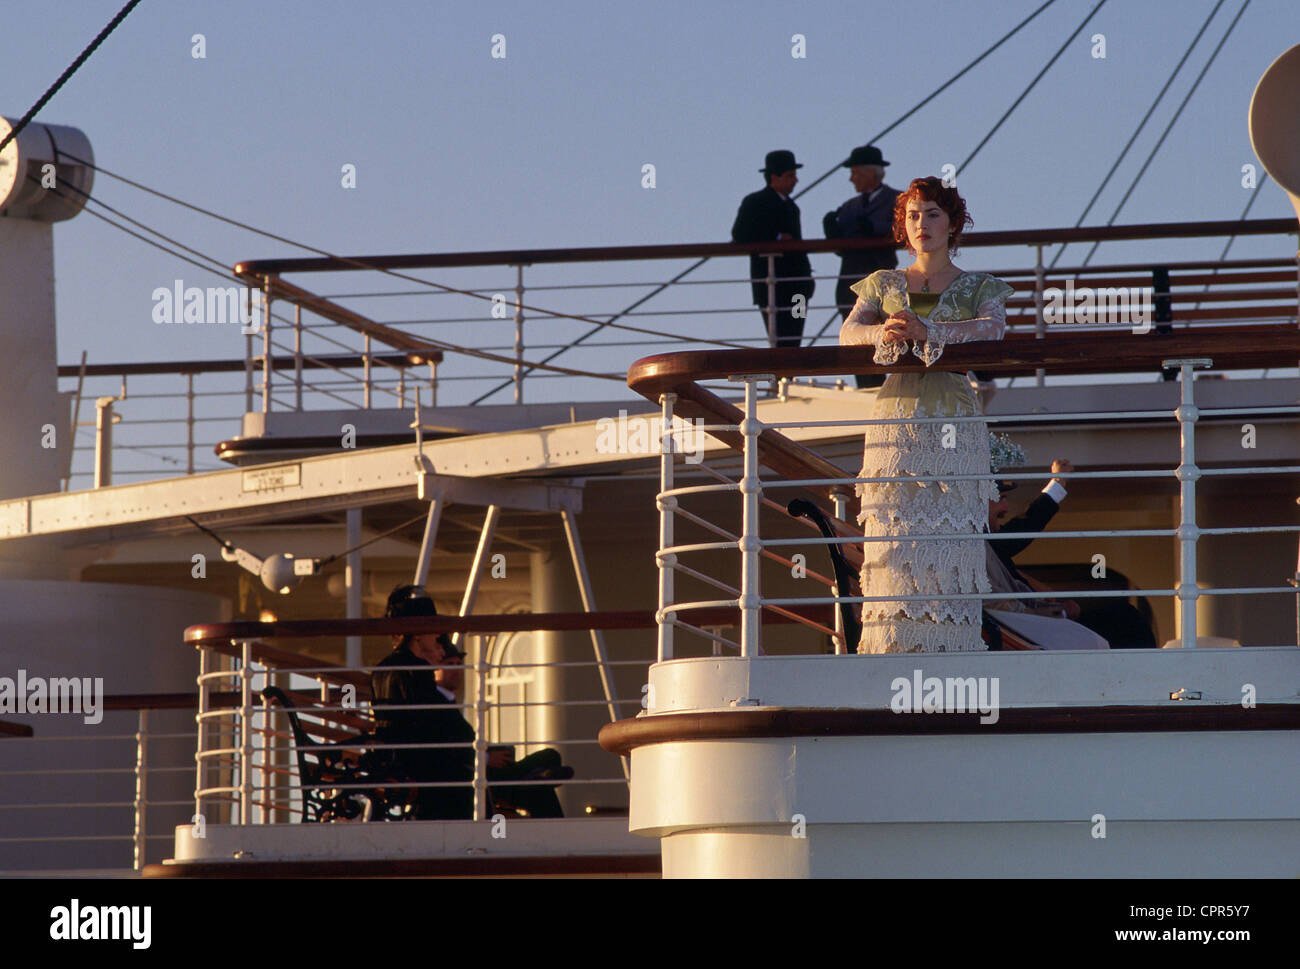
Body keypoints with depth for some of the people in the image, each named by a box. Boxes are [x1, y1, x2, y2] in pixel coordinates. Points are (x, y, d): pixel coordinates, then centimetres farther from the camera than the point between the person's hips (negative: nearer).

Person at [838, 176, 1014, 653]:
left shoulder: (979, 288, 11)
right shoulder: (884, 284, 17)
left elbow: (993, 327, -10)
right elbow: (848, 332, 3)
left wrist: (925, 331, -24)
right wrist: (883, 333, -21)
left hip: (955, 425, -1)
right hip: (896, 419, 1)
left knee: (950, 540, -8)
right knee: (893, 541, -8)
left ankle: (950, 654, -9)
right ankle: (892, 652, -10)